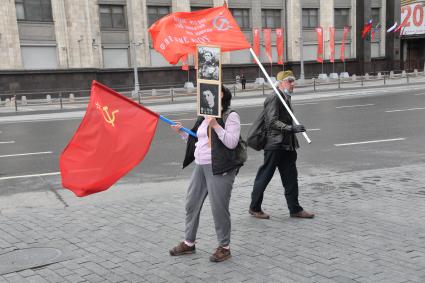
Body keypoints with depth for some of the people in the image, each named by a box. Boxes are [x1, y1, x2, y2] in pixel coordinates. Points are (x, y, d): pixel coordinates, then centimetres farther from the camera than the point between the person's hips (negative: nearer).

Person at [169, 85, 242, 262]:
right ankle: (188, 243, 29)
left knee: (219, 208, -3)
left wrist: (216, 126, -23)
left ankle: (224, 247, 14)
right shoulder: (205, 117, 17)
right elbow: (196, 140, 22)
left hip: (219, 168, -8)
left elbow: (232, 143, -17)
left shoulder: (231, 116, -7)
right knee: (192, 204, 13)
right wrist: (181, 132, 11)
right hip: (200, 166, 8)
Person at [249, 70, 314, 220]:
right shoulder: (274, 98, -14)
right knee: (264, 176, 2)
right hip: (275, 144, -9)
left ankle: (295, 208, 18)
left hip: (287, 145, 9)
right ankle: (254, 208, 15)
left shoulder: (286, 98, 16)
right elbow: (272, 122, -22)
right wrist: (291, 128, -29)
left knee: (291, 178, 10)